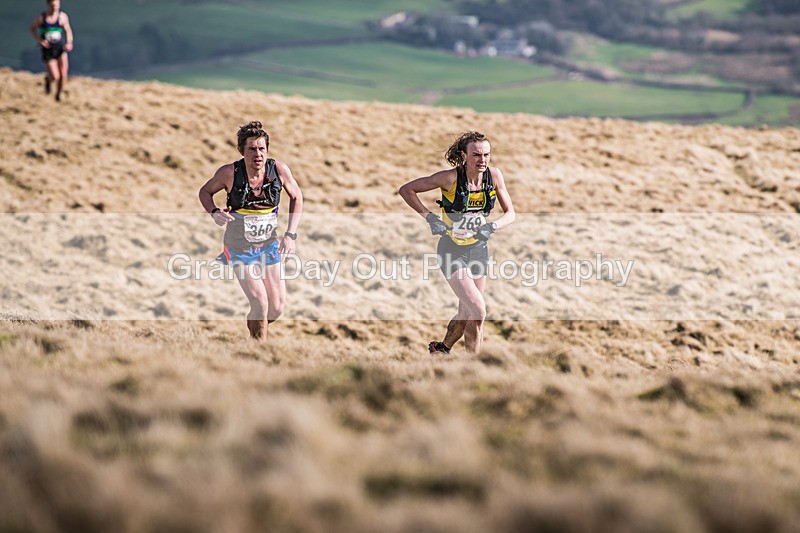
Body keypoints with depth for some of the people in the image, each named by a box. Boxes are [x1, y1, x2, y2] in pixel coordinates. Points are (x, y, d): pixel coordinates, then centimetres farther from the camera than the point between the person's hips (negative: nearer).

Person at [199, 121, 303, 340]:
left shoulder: (279, 170, -14)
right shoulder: (230, 172, -19)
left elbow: (296, 197, 4)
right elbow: (205, 192, -1)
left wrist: (290, 234, -4)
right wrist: (214, 213, -21)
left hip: (269, 246, 3)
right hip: (239, 247, -3)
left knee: (276, 308, 4)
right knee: (260, 303, -16)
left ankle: (252, 325, 39)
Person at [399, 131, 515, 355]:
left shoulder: (494, 175, -7)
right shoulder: (450, 178, -19)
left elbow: (510, 213, 2)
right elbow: (406, 190, -12)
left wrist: (492, 226, -17)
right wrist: (429, 217, -19)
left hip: (479, 249, 5)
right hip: (452, 251, -5)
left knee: (466, 315, 13)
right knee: (478, 311, -18)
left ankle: (441, 349, 41)